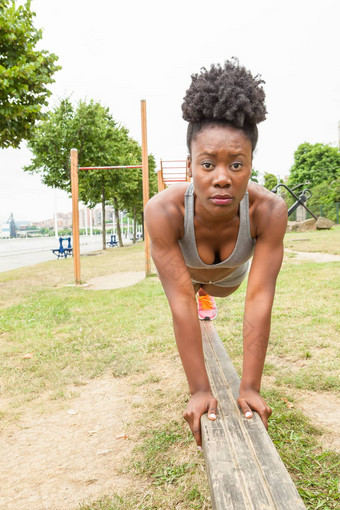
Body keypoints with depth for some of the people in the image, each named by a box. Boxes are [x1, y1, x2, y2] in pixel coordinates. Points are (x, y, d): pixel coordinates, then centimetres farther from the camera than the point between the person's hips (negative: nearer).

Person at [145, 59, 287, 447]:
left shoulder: (269, 210, -44)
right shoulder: (164, 211, -47)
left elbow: (259, 299, -41)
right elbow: (180, 302, -43)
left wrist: (250, 387, -37)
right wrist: (199, 390, -38)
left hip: (229, 273, 1)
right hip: (185, 268, -1)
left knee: (218, 290, 37)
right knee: (192, 299, 34)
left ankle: (206, 297, 74)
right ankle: (202, 298, 70)